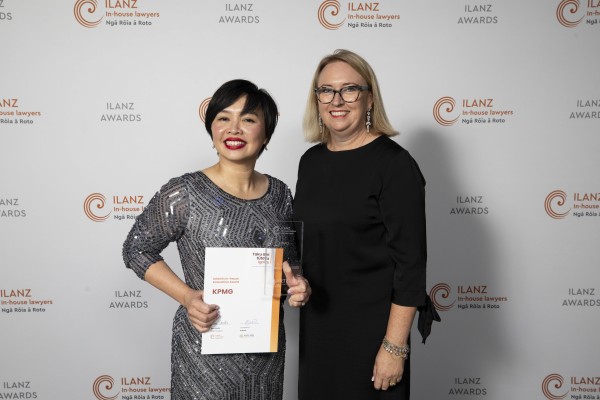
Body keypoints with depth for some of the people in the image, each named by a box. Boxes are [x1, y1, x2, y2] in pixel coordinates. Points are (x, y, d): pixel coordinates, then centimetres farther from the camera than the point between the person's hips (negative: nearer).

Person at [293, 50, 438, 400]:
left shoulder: (394, 164, -15)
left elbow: (410, 261, -17)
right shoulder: (311, 160, 5)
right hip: (316, 323, 6)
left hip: (370, 328, -6)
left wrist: (394, 346, -18)